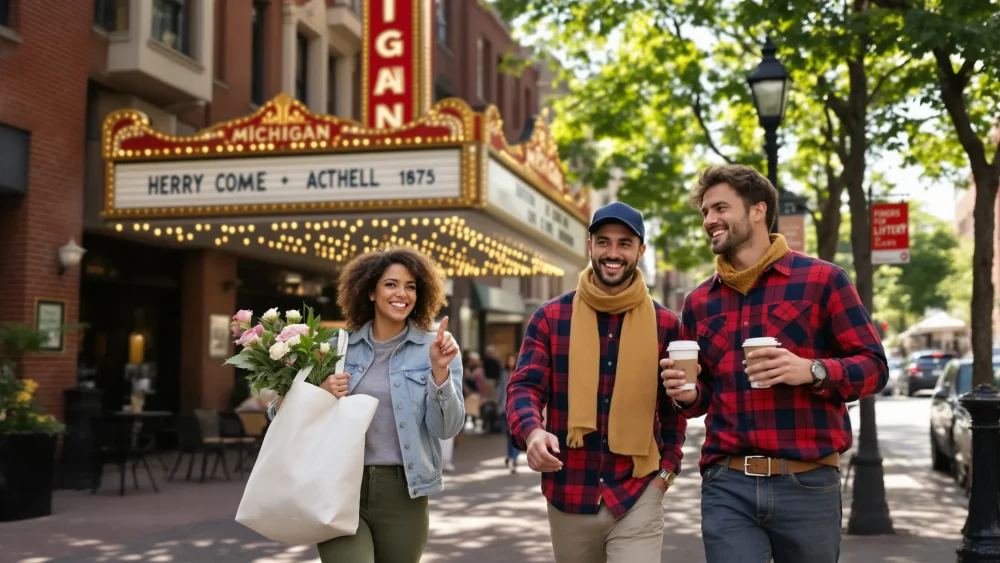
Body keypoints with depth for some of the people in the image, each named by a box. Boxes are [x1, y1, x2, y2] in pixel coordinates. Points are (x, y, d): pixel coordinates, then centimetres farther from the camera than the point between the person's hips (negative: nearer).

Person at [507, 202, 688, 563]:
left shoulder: (665, 325, 2)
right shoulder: (551, 318, 0)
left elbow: (674, 407, 10)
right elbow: (524, 387, -6)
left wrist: (666, 469, -1)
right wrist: (532, 432, -26)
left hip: (637, 498, -1)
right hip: (569, 496, 1)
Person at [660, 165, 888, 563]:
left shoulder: (821, 280, -1)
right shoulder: (699, 302, 12)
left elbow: (874, 366, -1)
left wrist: (812, 371, -19)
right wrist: (687, 394, -2)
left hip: (806, 485, -2)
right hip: (727, 487, 3)